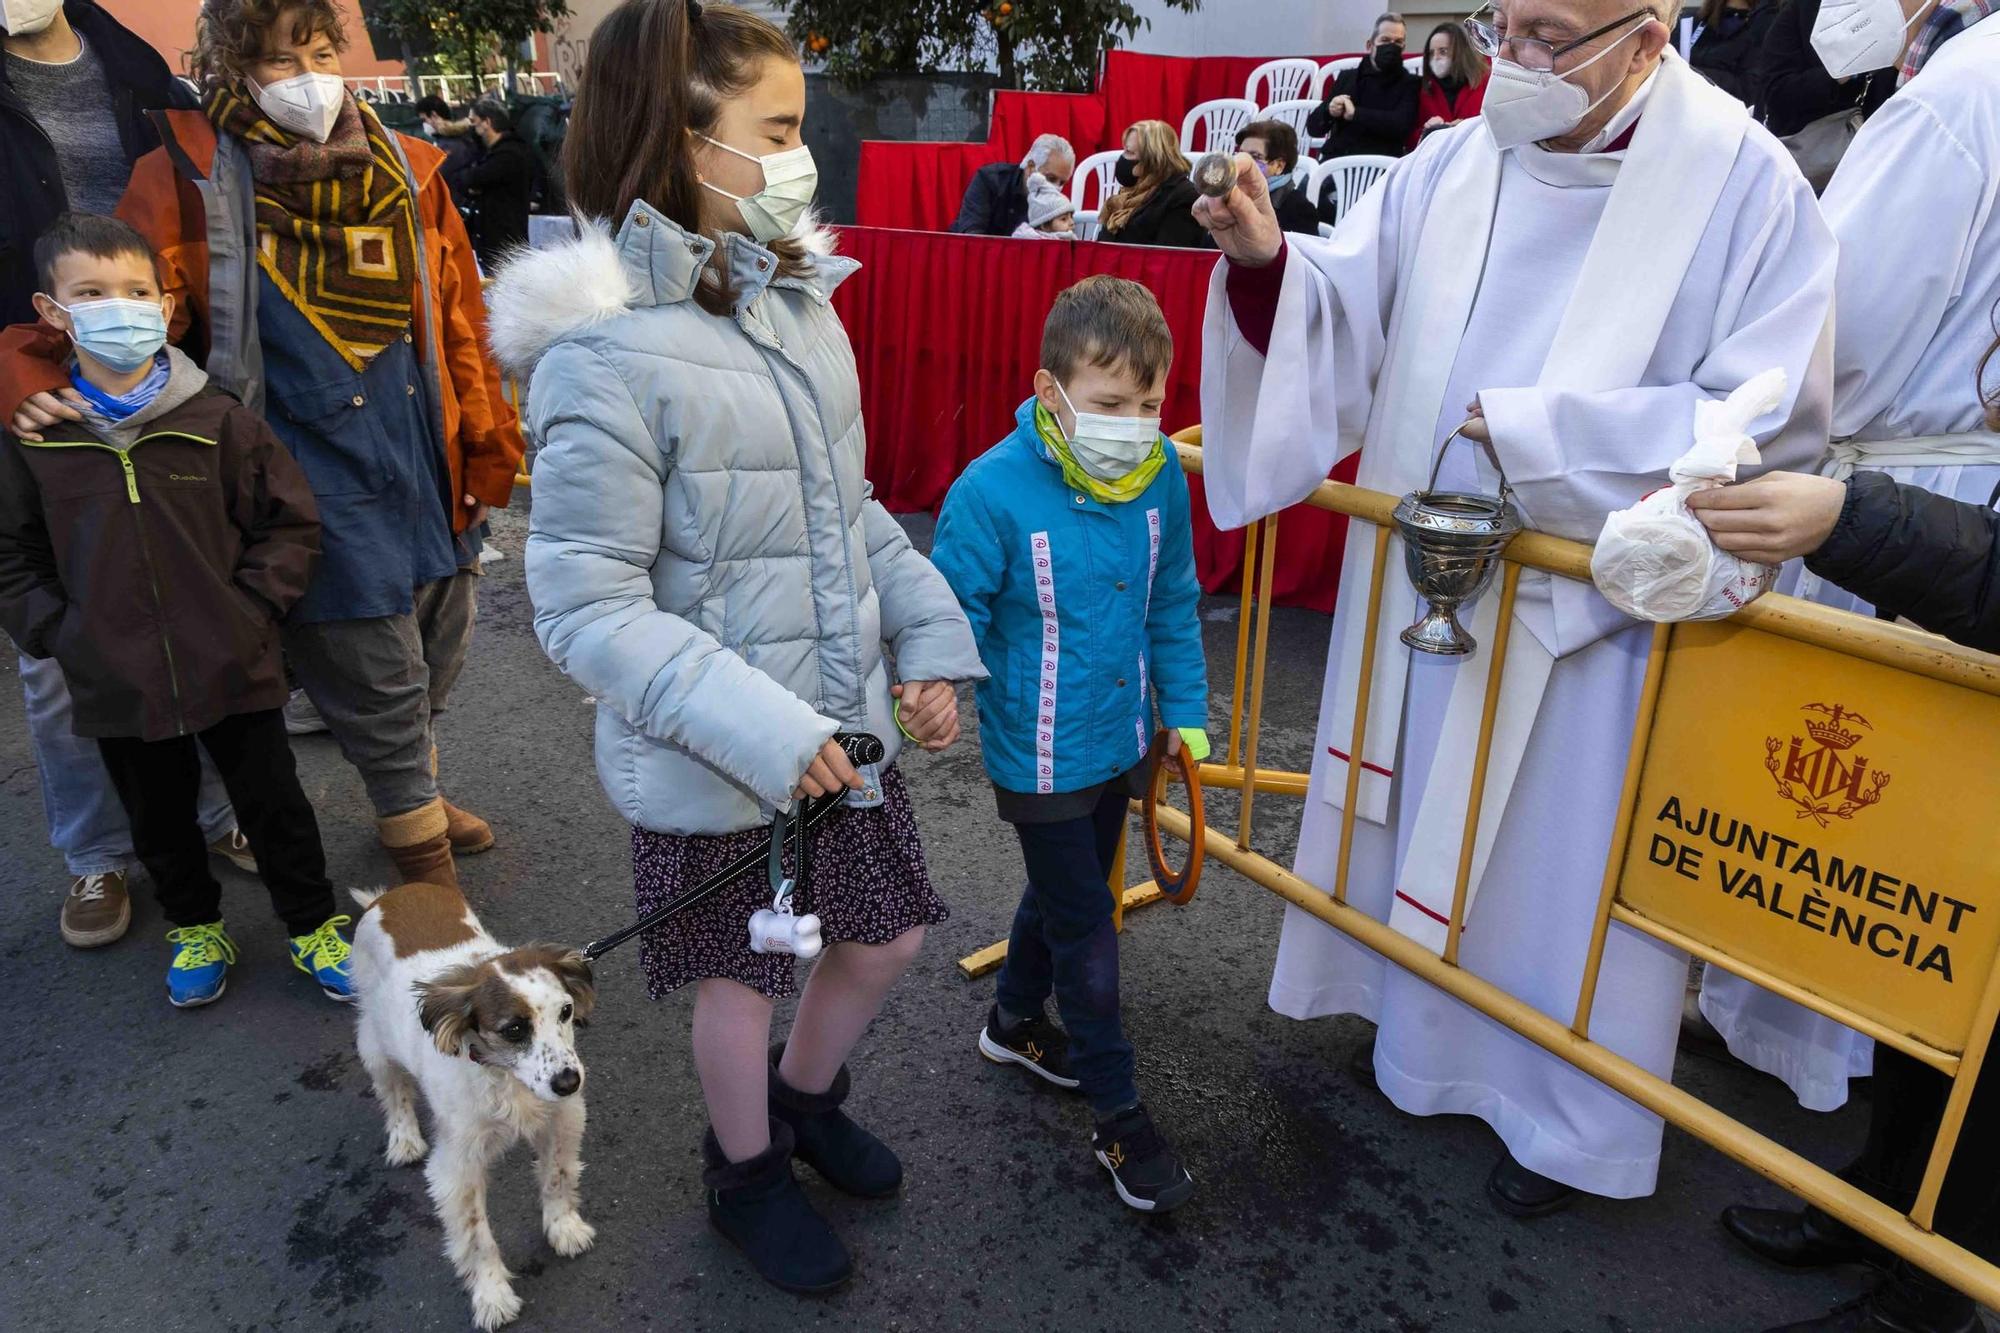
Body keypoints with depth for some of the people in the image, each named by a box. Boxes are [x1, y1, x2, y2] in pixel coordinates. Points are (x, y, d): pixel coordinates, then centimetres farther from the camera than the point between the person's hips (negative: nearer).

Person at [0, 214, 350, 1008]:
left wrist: (249, 609, -10)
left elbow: (290, 524, -3)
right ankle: (195, 928, 42)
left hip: (232, 670, -2)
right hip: (116, 684, 2)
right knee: (159, 821, 19)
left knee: (274, 805, 10)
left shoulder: (217, 420, -8)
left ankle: (313, 927, 29)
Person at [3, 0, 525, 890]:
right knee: (378, 685, -1)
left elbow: (460, 323, 10)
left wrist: (488, 450, 11)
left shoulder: (405, 171, 7)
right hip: (316, 486, -4)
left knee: (432, 666, 19)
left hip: (428, 470, 5)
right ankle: (419, 842, 21)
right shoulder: (192, 179, -3)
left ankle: (412, 796, 43)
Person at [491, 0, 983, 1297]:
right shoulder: (609, 350, -21)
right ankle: (747, 1172, 47)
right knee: (742, 977, 16)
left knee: (887, 935, 21)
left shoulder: (796, 296, 0)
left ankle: (807, 1097, 52)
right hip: (716, 764, -6)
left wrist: (929, 636, -2)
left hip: (846, 723, 6)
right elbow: (587, 610, -21)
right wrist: (765, 732, -26)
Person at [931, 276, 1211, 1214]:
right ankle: (1117, 1114, 25)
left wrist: (1186, 710, 8)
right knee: (1086, 933, 5)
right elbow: (953, 617, -14)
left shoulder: (1161, 475, -7)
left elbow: (1174, 603, 6)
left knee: (1067, 894, 25)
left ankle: (1016, 1020, 52)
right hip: (1040, 757, -6)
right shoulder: (993, 491, -24)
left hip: (1122, 741, 6)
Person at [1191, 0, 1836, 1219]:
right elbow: (1344, 315, -2)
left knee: (1566, 861, 9)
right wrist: (1266, 259, -23)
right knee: (1426, 824, 19)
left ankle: (1567, 1115, 34)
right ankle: (1425, 1043, 44)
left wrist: (1534, 429, -20)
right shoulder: (1450, 168, 0)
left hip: (1595, 602, -4)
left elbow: (1772, 418, -14)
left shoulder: (1744, 186, -11)